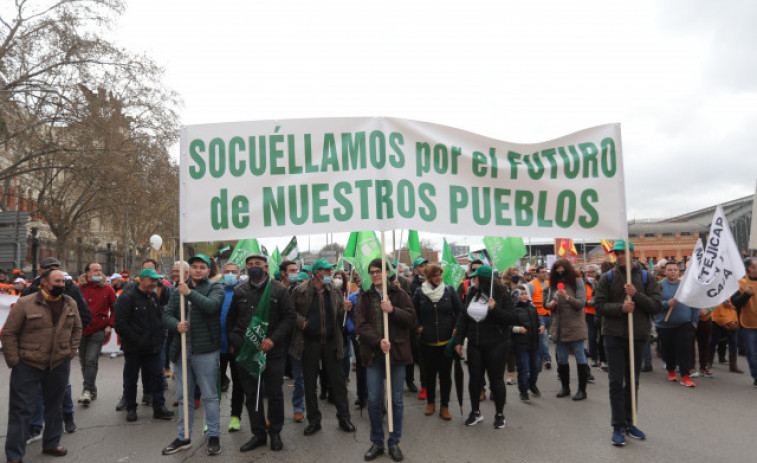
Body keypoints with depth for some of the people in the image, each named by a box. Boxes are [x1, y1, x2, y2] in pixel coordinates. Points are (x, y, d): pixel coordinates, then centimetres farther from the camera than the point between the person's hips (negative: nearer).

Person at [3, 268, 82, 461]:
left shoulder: (70, 304, 4)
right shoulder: (25, 304, -10)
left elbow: (77, 328, 15)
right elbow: (9, 333, -7)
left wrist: (71, 351, 7)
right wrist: (14, 361, -9)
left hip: (60, 366, 5)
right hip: (27, 366, -4)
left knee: (54, 407, 16)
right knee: (21, 410, 1)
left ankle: (51, 444, 32)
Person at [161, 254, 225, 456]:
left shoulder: (215, 288, -1)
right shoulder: (178, 291, 13)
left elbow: (211, 306, -20)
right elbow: (167, 315, 7)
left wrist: (189, 293, -22)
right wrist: (177, 324, -13)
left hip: (205, 351, -5)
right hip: (181, 350, 5)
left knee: (210, 396, 4)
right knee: (183, 396, 16)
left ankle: (213, 436, 18)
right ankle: (184, 437, 29)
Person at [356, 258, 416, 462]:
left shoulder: (399, 294, 3)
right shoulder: (364, 297, 6)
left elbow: (412, 320, -3)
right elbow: (360, 325, -4)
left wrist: (393, 310, -17)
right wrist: (378, 341, -18)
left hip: (396, 352, 0)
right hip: (373, 353, 1)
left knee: (396, 400, 7)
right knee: (373, 400, 3)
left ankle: (394, 443, 21)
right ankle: (377, 443, 20)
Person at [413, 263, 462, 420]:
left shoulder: (449, 291, -2)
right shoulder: (420, 292, -2)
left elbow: (459, 310, 3)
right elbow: (414, 312, 11)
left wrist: (455, 328, -6)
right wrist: (418, 326, 0)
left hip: (446, 340, 0)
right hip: (427, 341, 0)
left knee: (445, 373, 5)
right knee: (429, 372, 12)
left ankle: (444, 406, 18)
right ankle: (430, 402, 30)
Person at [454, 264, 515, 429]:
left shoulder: (501, 295, -10)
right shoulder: (472, 294, 5)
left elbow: (511, 318, -13)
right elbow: (463, 318, 8)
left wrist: (495, 309, -28)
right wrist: (458, 340, 5)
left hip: (496, 345, -5)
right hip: (475, 345, 5)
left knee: (496, 379, 5)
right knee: (474, 378, 10)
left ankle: (499, 414, 21)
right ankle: (475, 412, 27)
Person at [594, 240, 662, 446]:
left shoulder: (646, 277, 4)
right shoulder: (607, 277, 1)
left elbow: (657, 305, -4)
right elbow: (600, 306, -5)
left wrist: (637, 295, -18)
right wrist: (620, 307, -20)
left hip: (638, 336, 2)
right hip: (614, 336, -2)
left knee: (632, 381, 14)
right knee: (616, 382, -1)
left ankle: (629, 422, 28)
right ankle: (618, 427, 8)